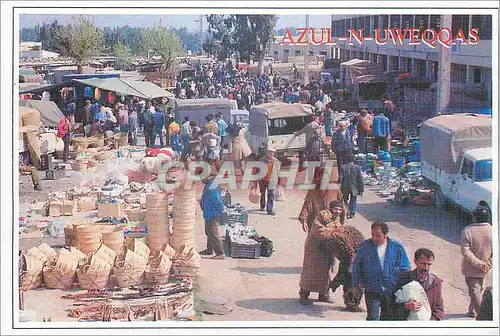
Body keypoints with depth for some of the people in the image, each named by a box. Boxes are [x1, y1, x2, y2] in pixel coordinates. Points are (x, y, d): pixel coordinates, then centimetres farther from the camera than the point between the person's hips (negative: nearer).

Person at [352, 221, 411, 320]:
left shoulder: (397, 247, -1)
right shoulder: (364, 246, -2)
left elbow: (405, 268, 5)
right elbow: (357, 267, 6)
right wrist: (356, 284, 3)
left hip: (392, 290, 1)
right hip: (372, 290, -1)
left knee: (388, 317, 12)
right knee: (373, 317, -11)